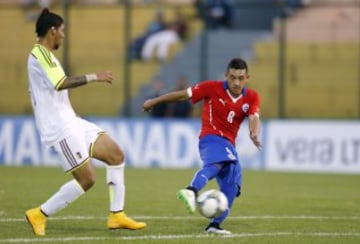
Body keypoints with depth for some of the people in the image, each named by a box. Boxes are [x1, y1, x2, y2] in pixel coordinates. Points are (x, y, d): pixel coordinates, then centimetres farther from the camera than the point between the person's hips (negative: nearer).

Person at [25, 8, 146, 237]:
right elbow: (60, 83, -30)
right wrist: (94, 77, -26)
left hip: (70, 122, 11)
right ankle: (39, 215, -1)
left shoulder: (44, 55, 17)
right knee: (87, 179, -12)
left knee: (116, 154, 8)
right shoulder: (40, 54, -15)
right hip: (60, 128, -11)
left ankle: (117, 216, 9)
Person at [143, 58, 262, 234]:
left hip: (228, 144, 7)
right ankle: (191, 191, -63)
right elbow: (183, 95, 1)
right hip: (211, 137, -7)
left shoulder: (252, 97, 2)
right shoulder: (213, 88, -6)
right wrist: (154, 101, 9)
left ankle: (215, 225, 14)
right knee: (217, 162, -37)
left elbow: (254, 118, -17)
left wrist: (255, 134, -41)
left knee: (231, 187, 6)